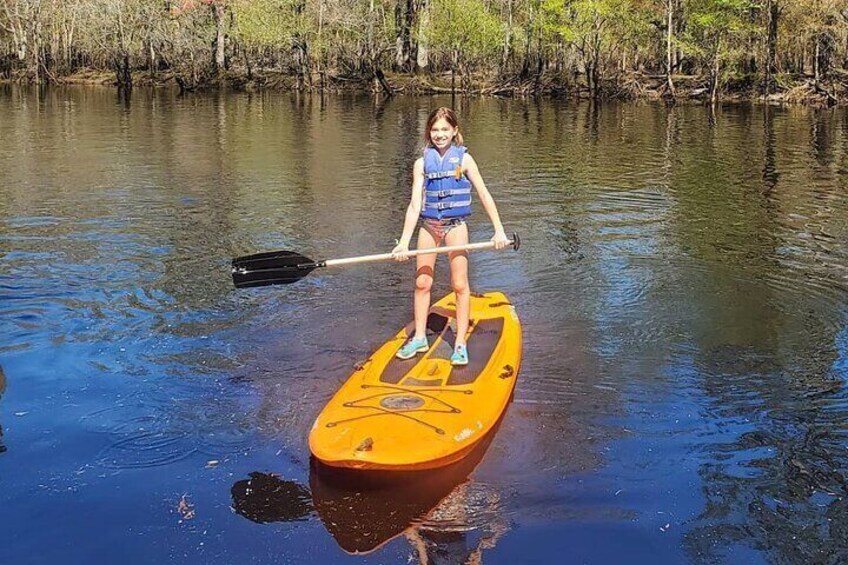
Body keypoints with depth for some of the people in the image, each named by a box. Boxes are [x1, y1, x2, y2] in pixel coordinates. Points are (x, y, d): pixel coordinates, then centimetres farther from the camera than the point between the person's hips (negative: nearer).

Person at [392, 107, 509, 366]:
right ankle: (419, 338, 21)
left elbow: (484, 194, -2)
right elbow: (415, 204, -4)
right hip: (428, 225, 2)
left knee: (460, 284, -5)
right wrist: (404, 242, -11)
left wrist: (499, 229, -8)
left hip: (455, 225, -2)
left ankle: (460, 344, 2)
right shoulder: (422, 163, 1)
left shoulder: (463, 159, -3)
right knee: (422, 283, 7)